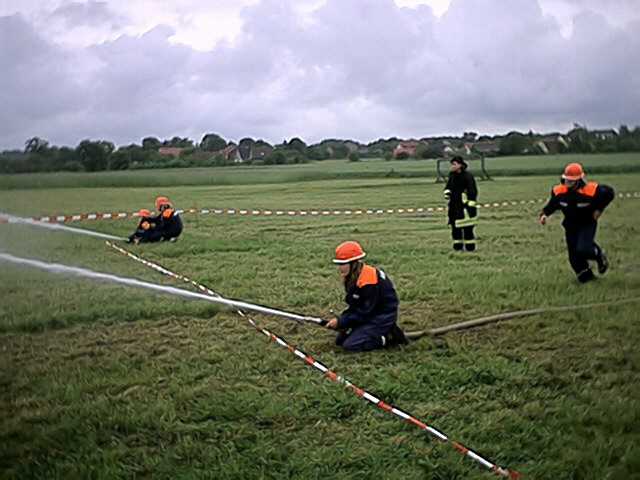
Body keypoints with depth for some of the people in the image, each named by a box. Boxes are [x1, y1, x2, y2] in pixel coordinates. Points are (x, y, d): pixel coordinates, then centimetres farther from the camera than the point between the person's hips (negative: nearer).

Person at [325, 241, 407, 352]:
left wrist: (341, 321, -19)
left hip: (382, 317, -10)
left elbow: (365, 312, -24)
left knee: (350, 345, -17)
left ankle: (389, 337, -6)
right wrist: (340, 320, -9)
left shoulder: (368, 281, -27)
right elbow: (353, 306, 8)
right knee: (340, 340, 6)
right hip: (370, 313, 10)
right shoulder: (352, 277, 1)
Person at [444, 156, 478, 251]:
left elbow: (473, 191, -13)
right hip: (454, 206, 7)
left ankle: (470, 247, 2)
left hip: (465, 205, -7)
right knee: (455, 227, 8)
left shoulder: (467, 176, -12)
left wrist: (471, 204, -18)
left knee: (467, 228, -5)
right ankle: (458, 246, 17)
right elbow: (448, 186, 24)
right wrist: (447, 192, 1)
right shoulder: (452, 176, 10)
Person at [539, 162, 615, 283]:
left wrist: (599, 209, -13)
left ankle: (599, 256, 11)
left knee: (583, 249, -23)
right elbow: (552, 204, 3)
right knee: (574, 256, 4)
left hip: (587, 224, -4)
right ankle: (586, 277, 26)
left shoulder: (591, 190, -26)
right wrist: (544, 214, -14)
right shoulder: (559, 191, -15)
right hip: (570, 226, 4)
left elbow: (609, 193, -10)